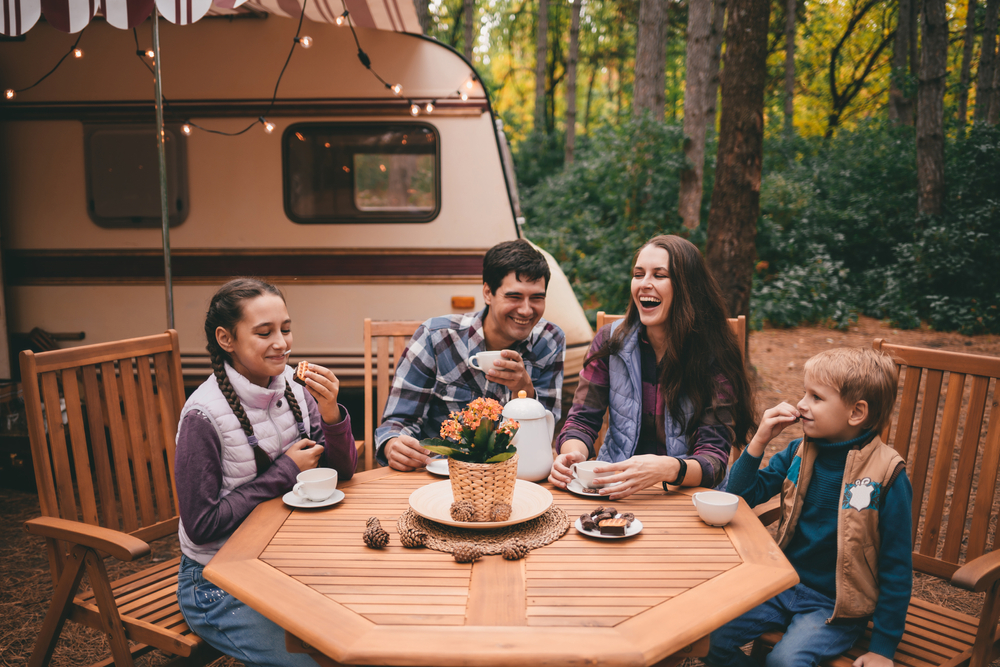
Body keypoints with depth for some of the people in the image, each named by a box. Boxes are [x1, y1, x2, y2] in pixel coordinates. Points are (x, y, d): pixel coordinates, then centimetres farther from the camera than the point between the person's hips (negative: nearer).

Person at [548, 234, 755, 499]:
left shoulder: (716, 356, -8)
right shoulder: (611, 341, 1)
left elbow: (714, 458, -13)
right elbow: (582, 419, 4)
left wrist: (665, 468, -35)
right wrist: (572, 454, -20)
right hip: (616, 491, 3)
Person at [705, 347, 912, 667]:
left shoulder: (887, 476, -15)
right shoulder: (798, 452, 0)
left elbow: (896, 568, -10)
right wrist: (759, 440, -11)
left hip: (836, 605, -5)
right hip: (785, 585, 5)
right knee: (712, 636, -10)